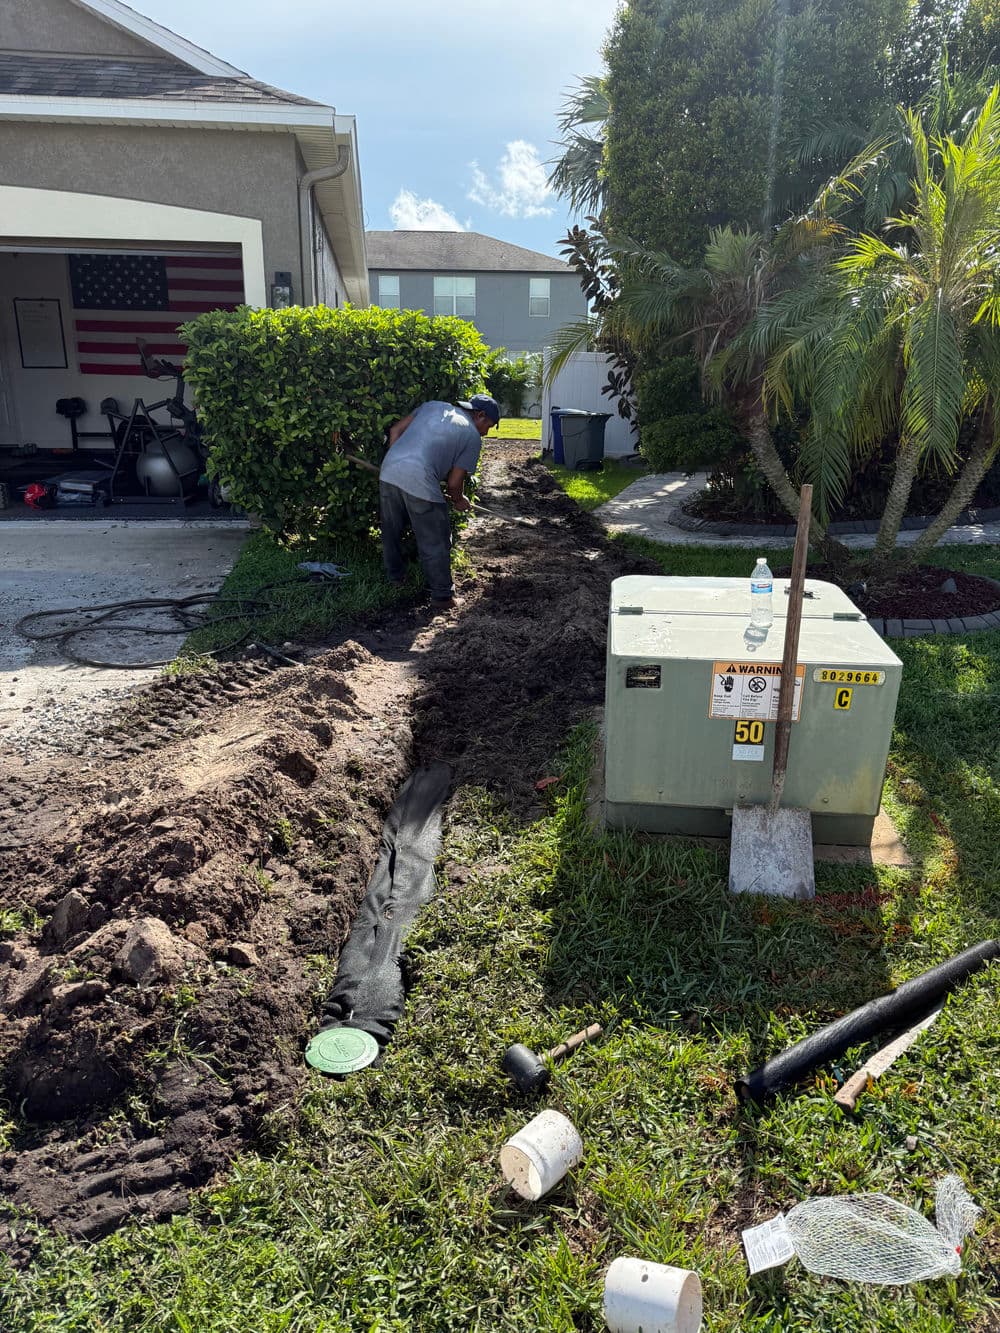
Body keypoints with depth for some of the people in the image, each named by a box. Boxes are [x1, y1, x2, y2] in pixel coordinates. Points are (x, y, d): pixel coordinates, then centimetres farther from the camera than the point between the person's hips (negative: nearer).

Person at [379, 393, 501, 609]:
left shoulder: (432, 406, 22)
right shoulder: (473, 437, 7)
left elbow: (395, 431, 18)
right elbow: (454, 483, 6)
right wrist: (459, 500, 26)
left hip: (388, 471, 6)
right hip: (419, 481, -6)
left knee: (391, 532, 24)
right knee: (435, 542, 9)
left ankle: (394, 578, 43)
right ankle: (442, 595, 18)